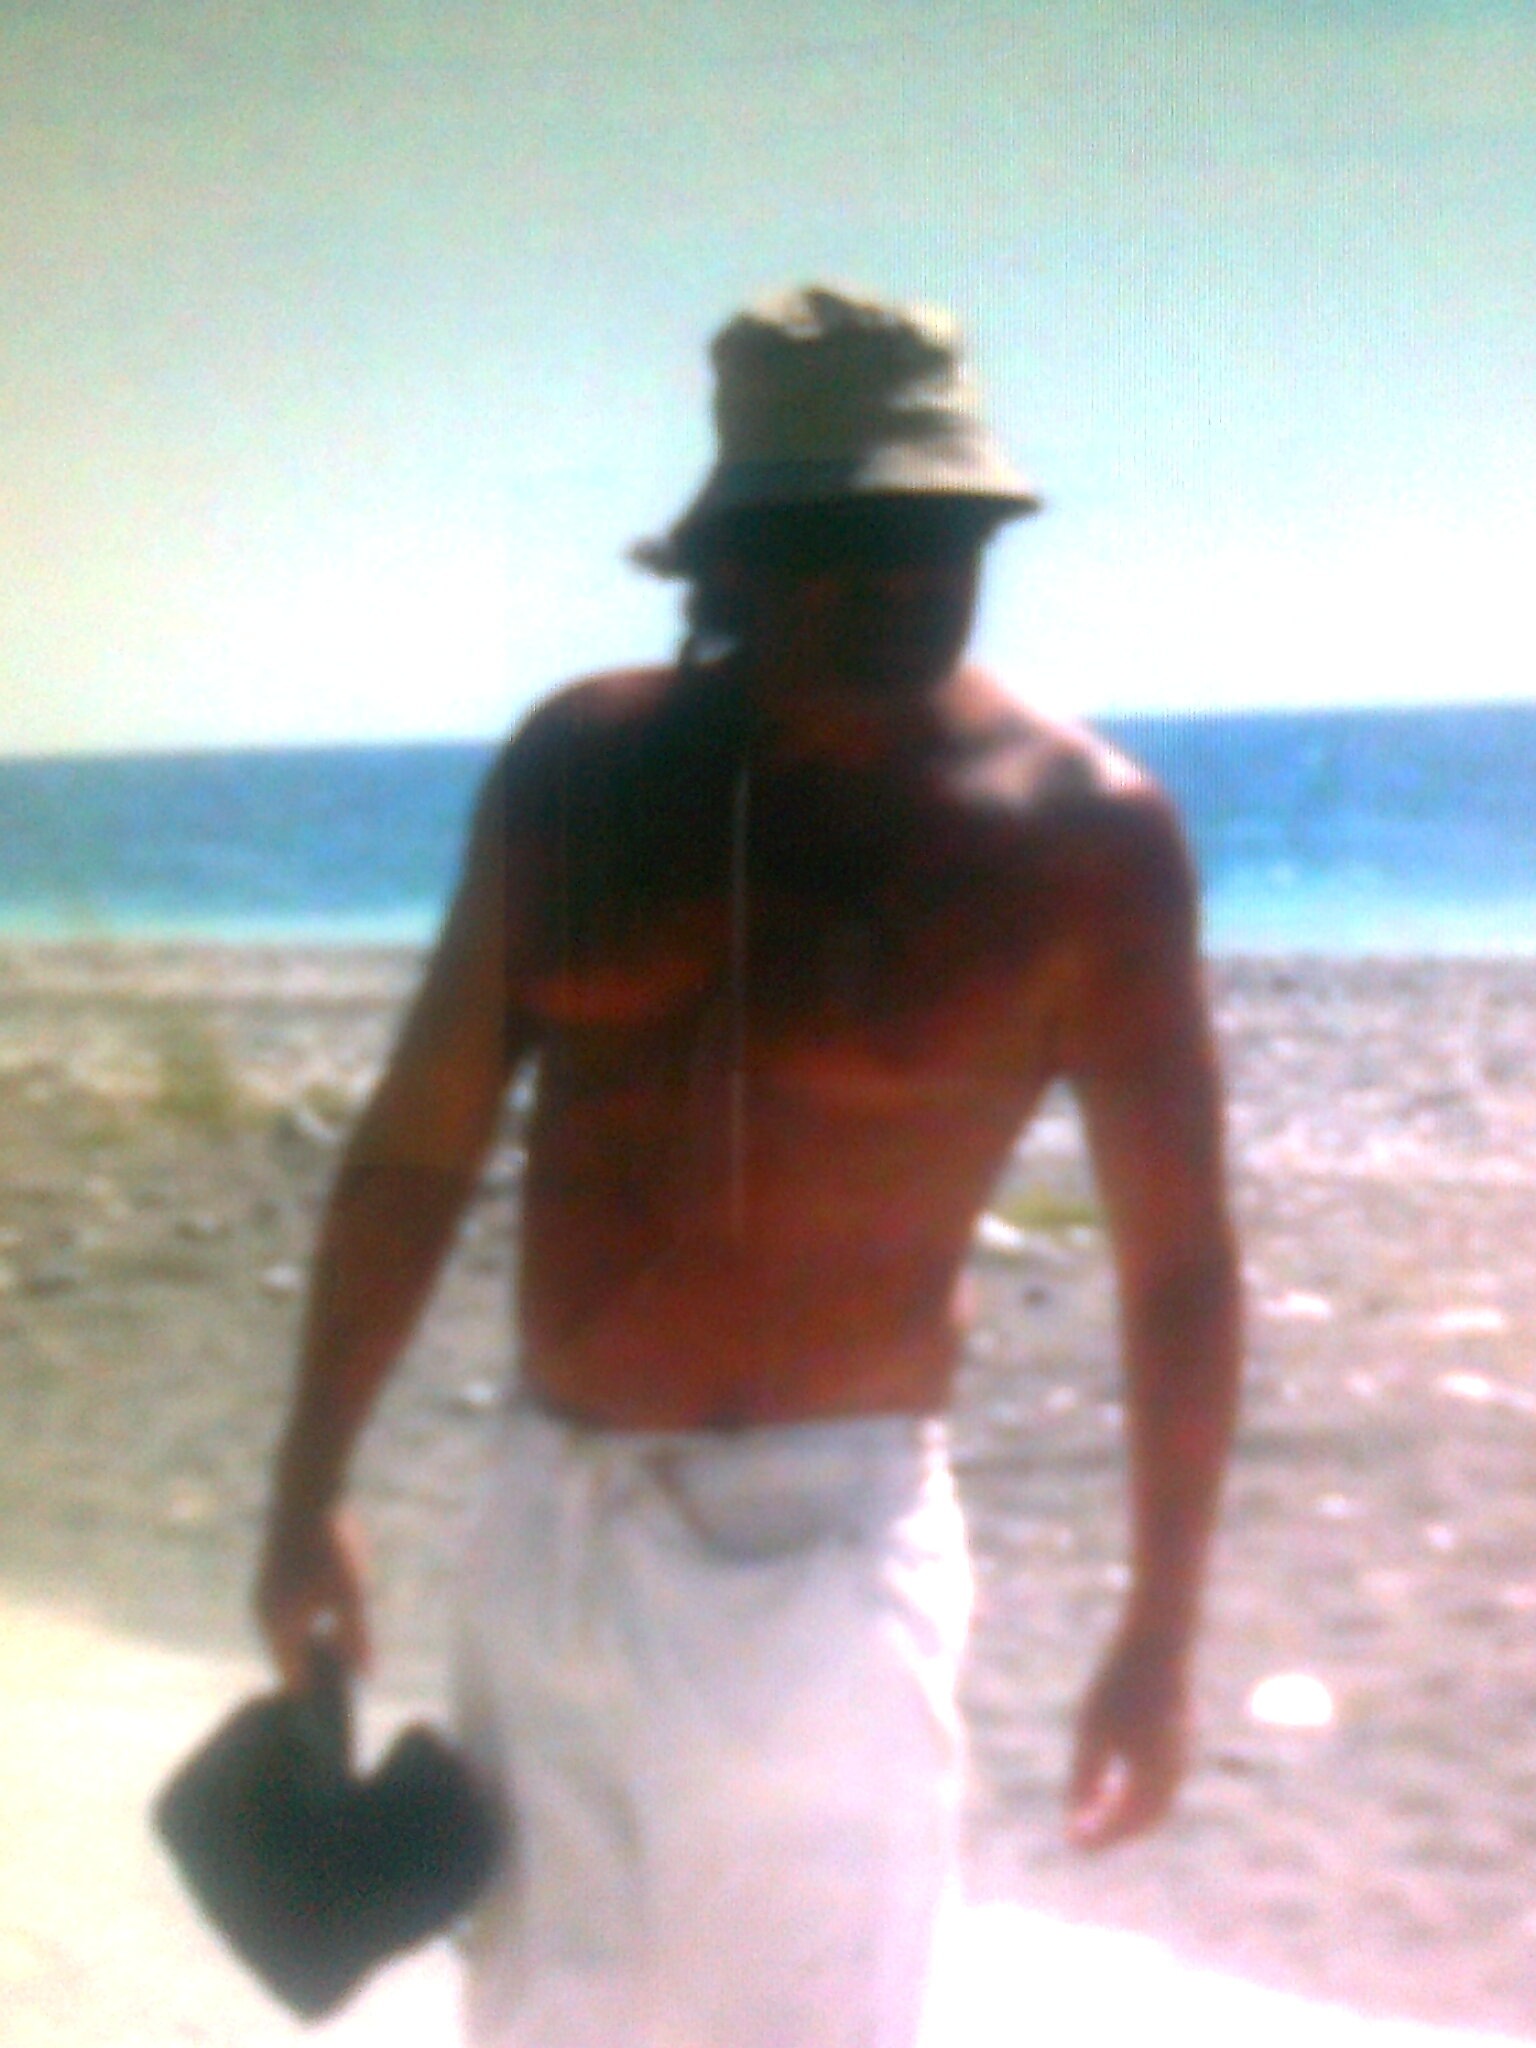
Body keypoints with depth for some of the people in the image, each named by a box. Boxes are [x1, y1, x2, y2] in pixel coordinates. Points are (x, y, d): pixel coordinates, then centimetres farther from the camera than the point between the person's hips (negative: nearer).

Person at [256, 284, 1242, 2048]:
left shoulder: (1084, 832, -11)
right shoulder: (580, 771, -1)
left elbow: (1175, 1255, -6)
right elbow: (419, 1145, 7)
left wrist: (1162, 1629, -4)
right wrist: (308, 1489, 8)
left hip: (820, 1548, -4)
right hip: (547, 1512, 4)